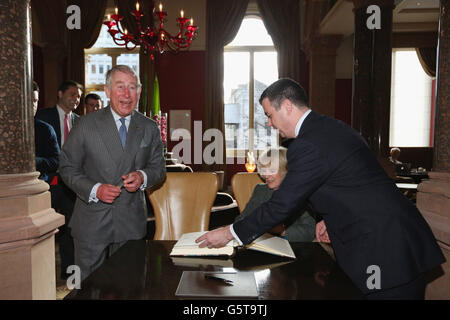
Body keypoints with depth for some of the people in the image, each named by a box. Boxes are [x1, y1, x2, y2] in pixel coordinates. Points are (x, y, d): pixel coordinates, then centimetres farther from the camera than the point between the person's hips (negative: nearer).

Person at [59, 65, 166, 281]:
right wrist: (94, 190, -17)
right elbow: (68, 168, -1)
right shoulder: (87, 125, -4)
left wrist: (143, 177, -13)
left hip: (132, 223, 2)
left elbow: (159, 167, 9)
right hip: (92, 223, -2)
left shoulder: (149, 128, 4)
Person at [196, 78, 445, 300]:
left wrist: (231, 233, -6)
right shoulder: (332, 127, 10)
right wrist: (332, 219, 14)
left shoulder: (308, 145, -20)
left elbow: (281, 204, -16)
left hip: (388, 251, -9)